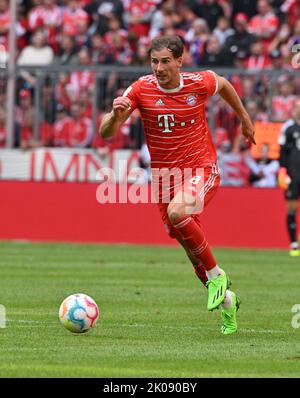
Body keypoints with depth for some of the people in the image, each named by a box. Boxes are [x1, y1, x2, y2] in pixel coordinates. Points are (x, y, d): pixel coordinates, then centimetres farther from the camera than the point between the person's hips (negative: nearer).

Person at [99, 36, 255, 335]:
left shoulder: (200, 83, -10)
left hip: (201, 169, -3)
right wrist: (116, 114, -37)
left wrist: (244, 118, 27)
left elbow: (223, 85, 16)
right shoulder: (141, 90, -10)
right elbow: (106, 133, -15)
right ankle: (226, 300, 33)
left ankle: (216, 275, -16)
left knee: (178, 211, -34)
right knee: (193, 252, 8)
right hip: (164, 174, 3)